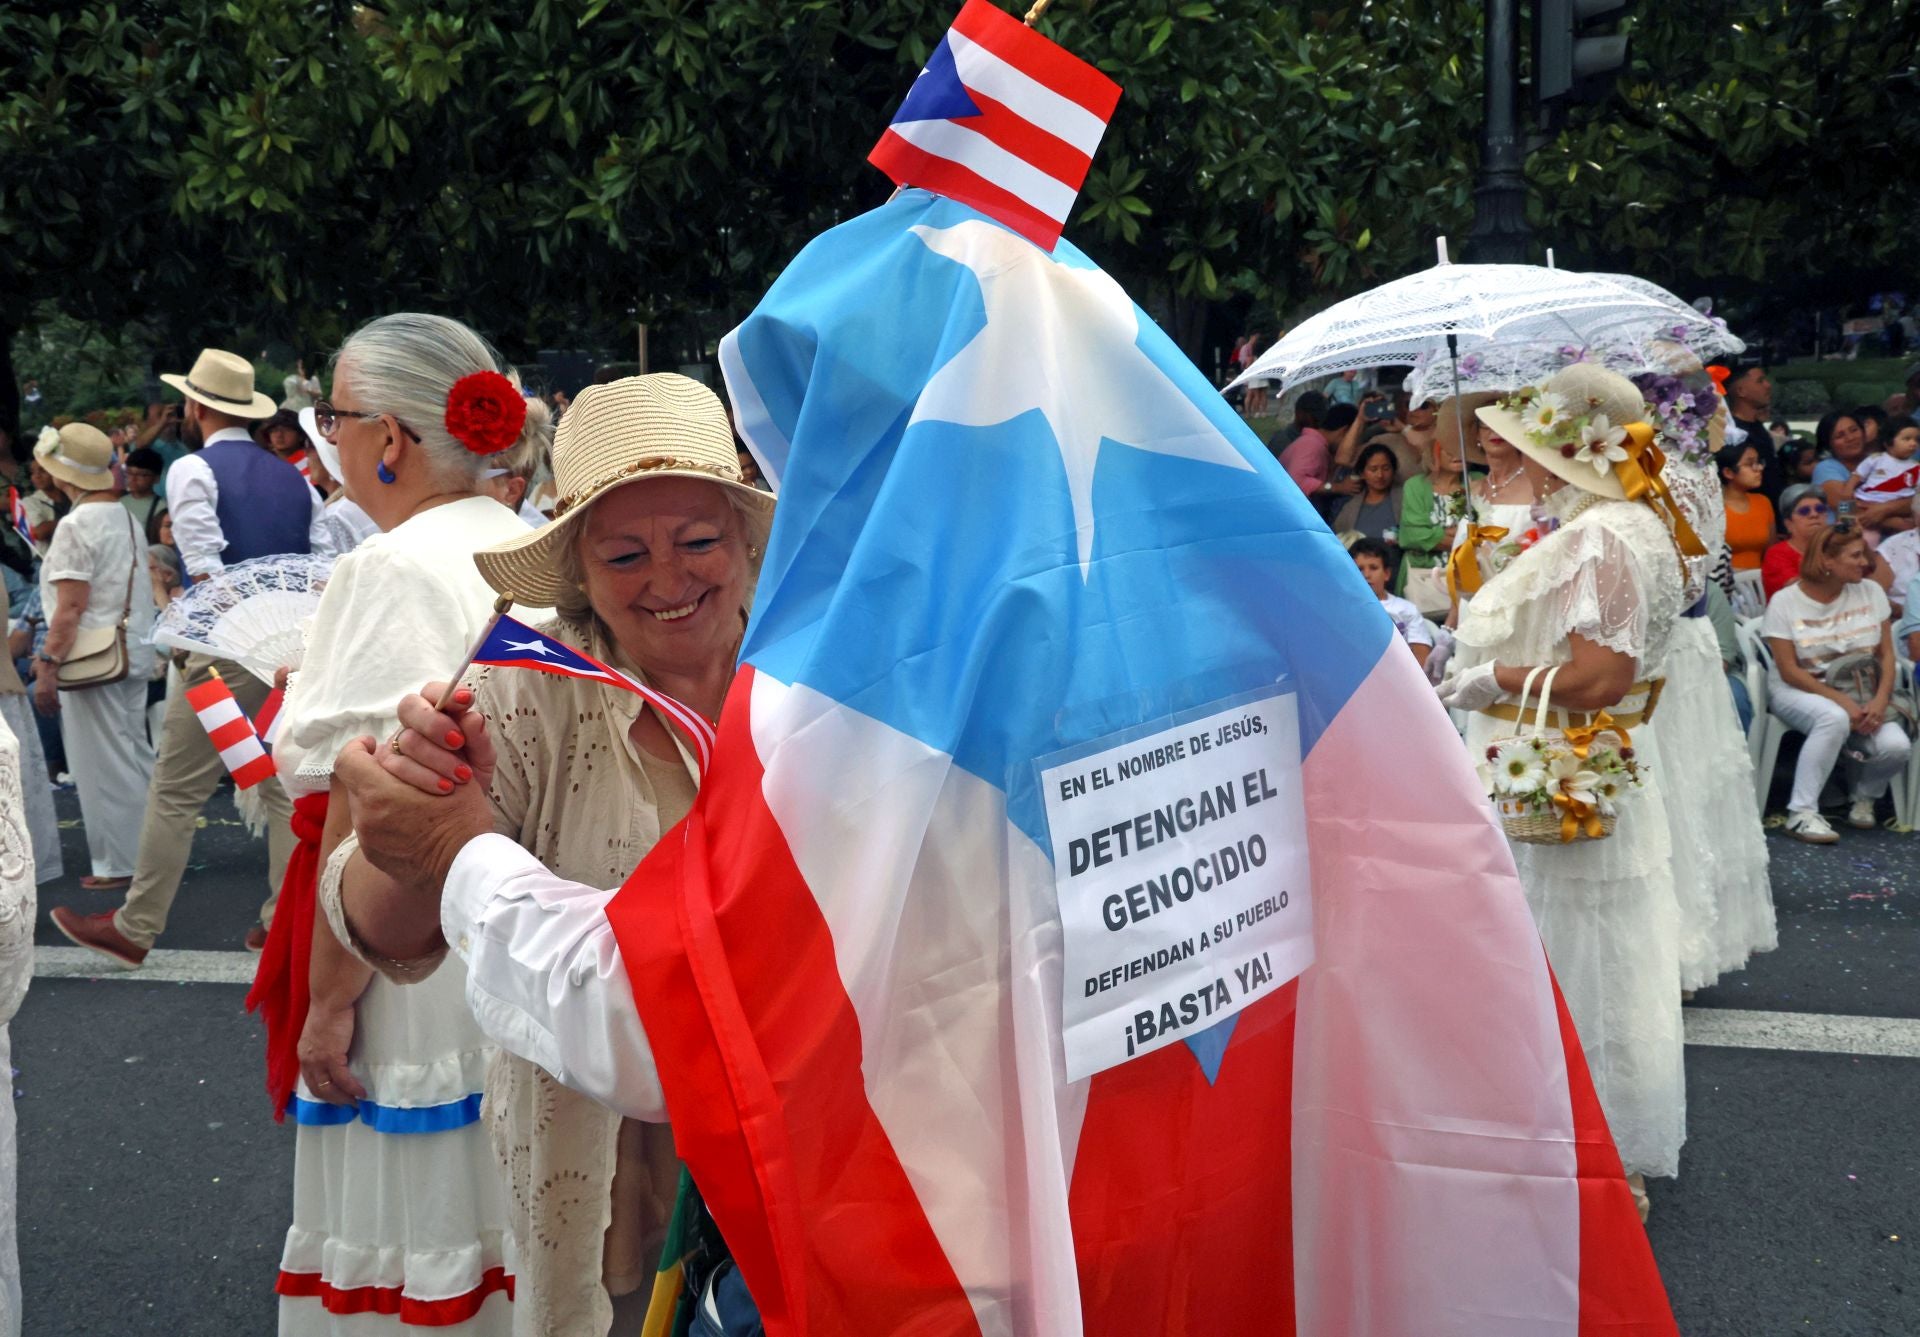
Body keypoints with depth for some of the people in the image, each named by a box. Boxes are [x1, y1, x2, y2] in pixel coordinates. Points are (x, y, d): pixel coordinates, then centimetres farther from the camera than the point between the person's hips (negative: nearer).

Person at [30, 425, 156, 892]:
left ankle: (117, 863, 4)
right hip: (134, 653, 9)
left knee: (103, 765, -1)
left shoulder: (77, 526, -14)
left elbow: (70, 607, -18)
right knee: (135, 756, 15)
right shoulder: (127, 520, 11)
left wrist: (48, 663, -13)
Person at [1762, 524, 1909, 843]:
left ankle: (1864, 797, 10)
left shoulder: (1871, 592, 3)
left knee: (1896, 745, -24)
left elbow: (1886, 654, 3)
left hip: (1861, 692, 4)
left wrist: (1880, 701, -14)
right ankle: (1801, 813, -29)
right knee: (1834, 718, -38)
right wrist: (1842, 701, -21)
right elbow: (1790, 671, -12)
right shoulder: (1784, 602, -9)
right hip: (1797, 690, -4)